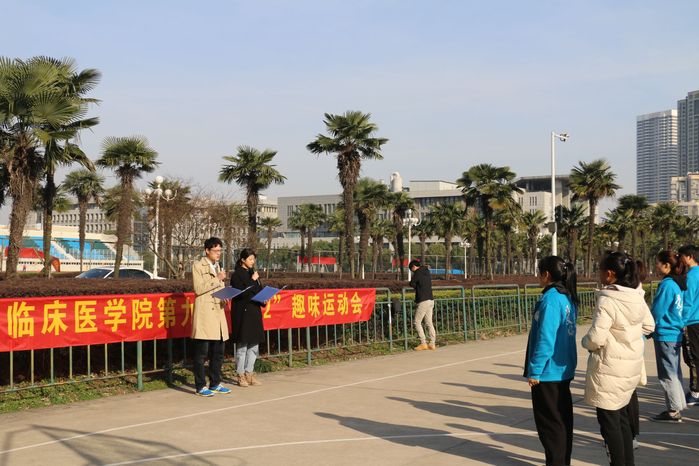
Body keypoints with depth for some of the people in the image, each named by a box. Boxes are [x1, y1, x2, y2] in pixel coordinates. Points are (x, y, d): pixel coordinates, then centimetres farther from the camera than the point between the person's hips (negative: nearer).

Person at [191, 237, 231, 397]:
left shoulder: (217, 267, 21)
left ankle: (215, 384, 18)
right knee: (202, 352, -5)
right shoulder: (198, 266, -2)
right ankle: (200, 386, 1)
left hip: (218, 312, 7)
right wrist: (217, 279, -13)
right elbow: (198, 289, -12)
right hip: (204, 314, -7)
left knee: (218, 352, 9)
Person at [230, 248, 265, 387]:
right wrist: (252, 281, -15)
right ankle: (240, 375, 6)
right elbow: (241, 293, -17)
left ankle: (249, 373, 16)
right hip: (242, 314, -7)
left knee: (254, 346, 9)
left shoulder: (252, 273, 14)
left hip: (254, 313, 7)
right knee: (242, 345, -2)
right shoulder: (237, 275, -8)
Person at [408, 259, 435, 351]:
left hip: (423, 301, -8)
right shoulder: (427, 272, 15)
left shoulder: (418, 273, -10)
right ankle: (432, 344, 9)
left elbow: (412, 284, -2)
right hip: (431, 300, 8)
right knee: (429, 323, 10)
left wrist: (412, 278, 16)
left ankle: (423, 343, -5)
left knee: (417, 322, -1)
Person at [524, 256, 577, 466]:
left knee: (550, 421, 2)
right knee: (563, 418, 15)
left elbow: (545, 339, -22)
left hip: (548, 372, -9)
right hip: (564, 370, 9)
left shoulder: (550, 299, -19)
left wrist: (534, 371, -16)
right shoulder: (568, 298, 8)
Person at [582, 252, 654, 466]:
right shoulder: (637, 297, 1)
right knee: (621, 415, 22)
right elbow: (649, 326, 15)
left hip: (609, 369, -8)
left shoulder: (607, 301, -22)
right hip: (631, 365, 8)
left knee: (609, 421, 5)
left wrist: (586, 342, -4)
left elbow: (595, 338, -24)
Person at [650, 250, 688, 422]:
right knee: (675, 372, 16)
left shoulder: (667, 285, -18)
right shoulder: (679, 283, 8)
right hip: (676, 334, 9)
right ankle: (678, 406, 24)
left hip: (665, 335, -9)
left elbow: (657, 312, -16)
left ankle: (674, 411, 5)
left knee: (667, 375, 0)